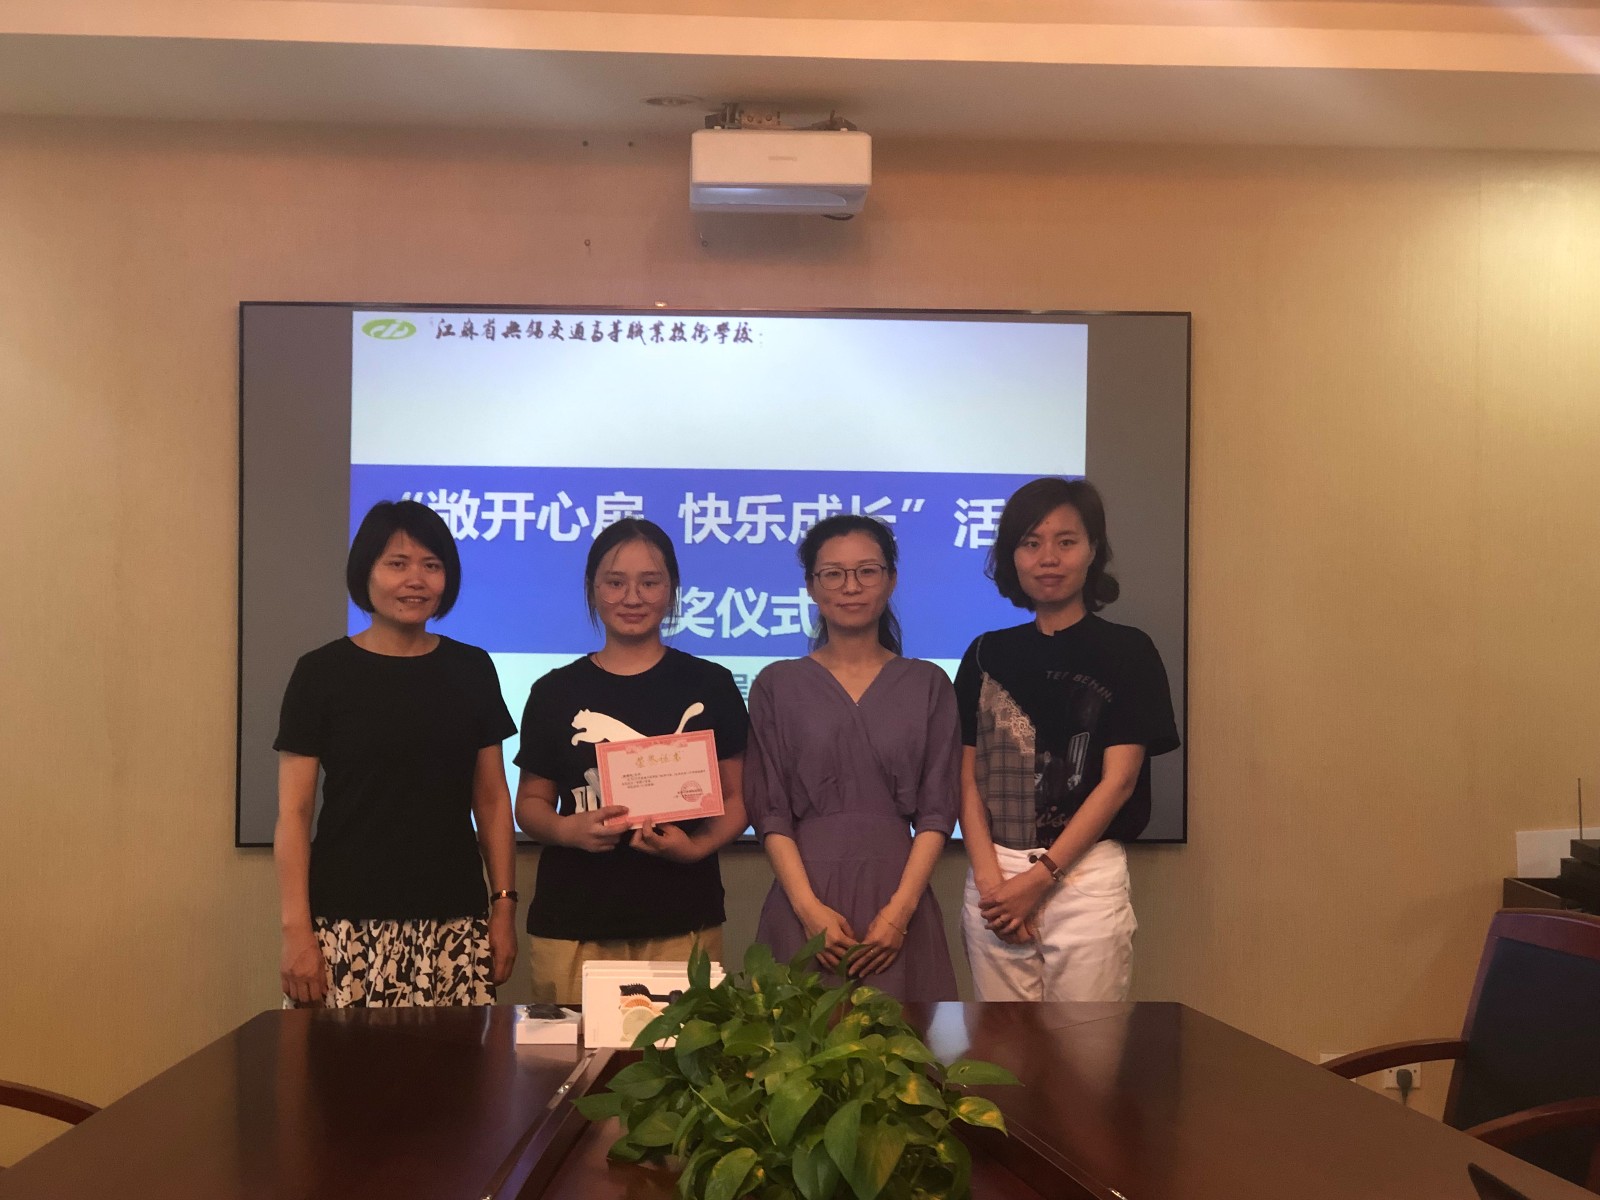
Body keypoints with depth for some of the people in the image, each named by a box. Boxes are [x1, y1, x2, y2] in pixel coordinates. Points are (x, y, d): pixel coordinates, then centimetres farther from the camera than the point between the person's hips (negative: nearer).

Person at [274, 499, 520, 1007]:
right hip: (348, 927, -2)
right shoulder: (323, 672, 1)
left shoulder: (471, 670, 9)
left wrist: (504, 906, 5)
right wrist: (296, 929, -8)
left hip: (454, 926, 2)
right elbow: (294, 811, -1)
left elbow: (492, 799, 12)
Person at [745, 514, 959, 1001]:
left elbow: (937, 810, 3)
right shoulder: (777, 686, 7)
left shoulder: (928, 685, 8)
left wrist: (900, 909, -9)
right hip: (804, 899, 0)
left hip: (898, 900, 1)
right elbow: (770, 811, 1)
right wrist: (809, 908, -11)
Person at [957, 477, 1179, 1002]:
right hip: (994, 878, 3)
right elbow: (968, 778, 7)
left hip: (1086, 874, -3)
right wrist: (990, 878, -8)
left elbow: (1118, 780, -5)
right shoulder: (987, 655, 11)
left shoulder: (1126, 651, 1)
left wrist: (1039, 877, -11)